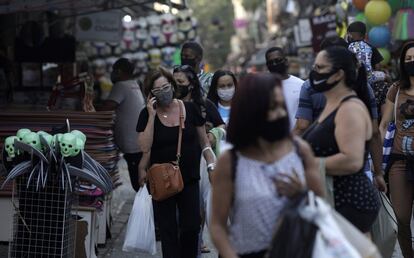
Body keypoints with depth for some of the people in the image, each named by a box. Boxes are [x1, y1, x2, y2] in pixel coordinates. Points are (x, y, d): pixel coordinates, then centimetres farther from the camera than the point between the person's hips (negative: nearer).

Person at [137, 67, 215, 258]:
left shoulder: (190, 109, -2)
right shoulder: (147, 114, -4)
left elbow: (203, 141, 7)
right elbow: (145, 147, -14)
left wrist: (212, 166, -2)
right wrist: (152, 116, -17)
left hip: (190, 179, 1)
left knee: (191, 226, 3)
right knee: (168, 230, 5)